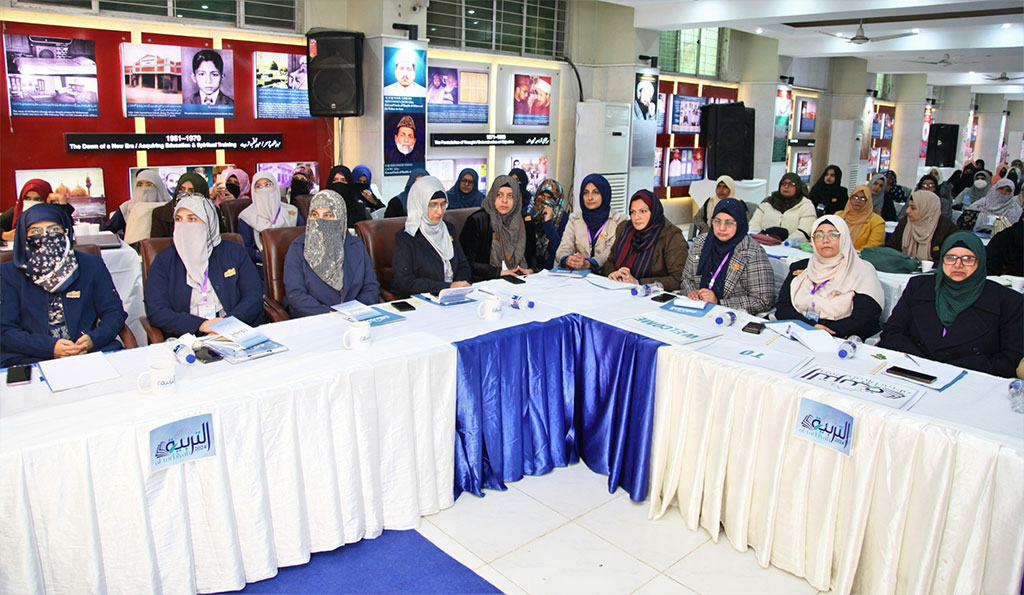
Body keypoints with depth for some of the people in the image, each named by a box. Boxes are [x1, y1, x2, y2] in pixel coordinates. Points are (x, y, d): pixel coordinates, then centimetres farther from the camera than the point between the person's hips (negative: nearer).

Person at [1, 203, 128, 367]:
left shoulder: (92, 265, 11)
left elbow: (115, 312, 8)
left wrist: (93, 339, -13)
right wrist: (50, 347, -15)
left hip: (91, 354, 1)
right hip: (31, 359, 0)